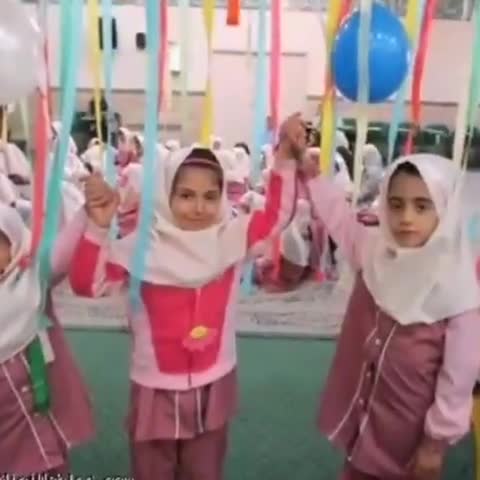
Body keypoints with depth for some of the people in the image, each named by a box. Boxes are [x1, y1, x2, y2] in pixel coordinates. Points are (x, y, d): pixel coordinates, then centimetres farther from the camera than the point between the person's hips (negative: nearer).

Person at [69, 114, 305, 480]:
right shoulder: (142, 246, -16)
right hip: (157, 389, -2)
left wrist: (286, 158, -16)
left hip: (213, 386, 2)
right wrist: (98, 228, -34)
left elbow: (277, 216, -5)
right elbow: (88, 284, -20)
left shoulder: (233, 237, -8)